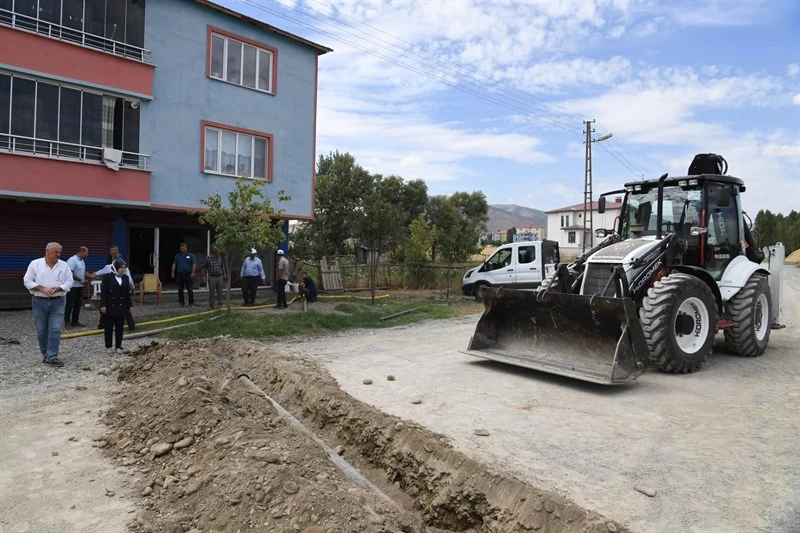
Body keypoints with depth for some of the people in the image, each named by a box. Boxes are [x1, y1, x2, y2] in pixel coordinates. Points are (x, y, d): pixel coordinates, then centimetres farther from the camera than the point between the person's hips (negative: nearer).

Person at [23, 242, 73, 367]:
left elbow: (69, 282, 2)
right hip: (39, 302, 0)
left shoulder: (64, 265, 3)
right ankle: (45, 355, 22)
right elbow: (27, 281, -3)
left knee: (55, 330, -7)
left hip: (57, 302, 0)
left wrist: (57, 289, -15)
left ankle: (52, 357, -7)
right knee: (42, 331, 9)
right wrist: (42, 289, -16)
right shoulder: (35, 264, -1)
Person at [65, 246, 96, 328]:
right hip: (72, 286, -9)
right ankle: (67, 322, 1)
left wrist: (90, 276, 4)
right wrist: (80, 280, -20)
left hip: (80, 286, 9)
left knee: (78, 304, 11)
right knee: (70, 304, -4)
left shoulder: (82, 261, 14)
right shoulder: (72, 260, -15)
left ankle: (75, 321, 18)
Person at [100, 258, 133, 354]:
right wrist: (103, 305, -14)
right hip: (109, 307, -4)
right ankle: (108, 347, 16)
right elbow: (103, 292, -9)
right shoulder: (107, 277, -8)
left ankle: (118, 346, 16)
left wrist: (130, 305, 9)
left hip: (121, 307, 4)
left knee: (119, 328, 8)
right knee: (108, 328, 5)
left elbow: (127, 293, 10)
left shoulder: (125, 278, 6)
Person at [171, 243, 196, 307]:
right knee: (180, 290, 5)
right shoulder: (177, 255, 12)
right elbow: (174, 264, 12)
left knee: (190, 290, -2)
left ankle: (191, 303, 6)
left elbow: (194, 264, -4)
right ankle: (181, 302, 13)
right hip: (179, 275, 3)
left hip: (188, 275, -3)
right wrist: (173, 273, 4)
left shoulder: (191, 255, 3)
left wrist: (193, 272, -14)